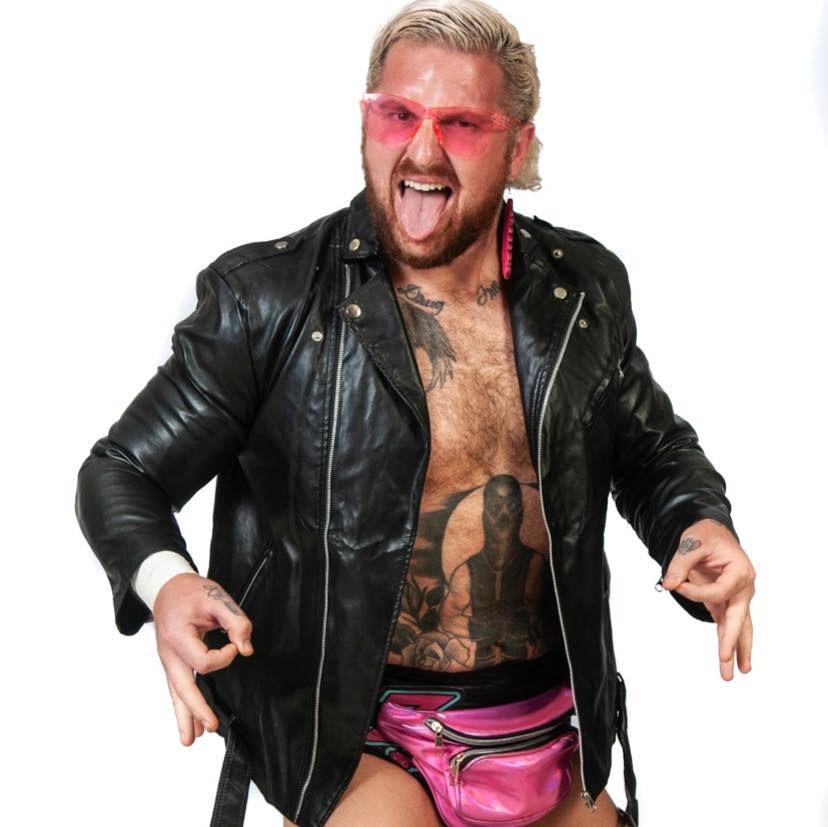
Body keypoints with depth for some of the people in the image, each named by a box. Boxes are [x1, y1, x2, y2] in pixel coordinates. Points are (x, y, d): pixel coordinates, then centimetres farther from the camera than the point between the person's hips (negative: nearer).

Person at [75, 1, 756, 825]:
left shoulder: (586, 287, 0)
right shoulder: (264, 298, -10)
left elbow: (654, 449, 15)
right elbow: (121, 471, -4)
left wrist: (699, 526, -7)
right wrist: (164, 580, -25)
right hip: (351, 730, -4)